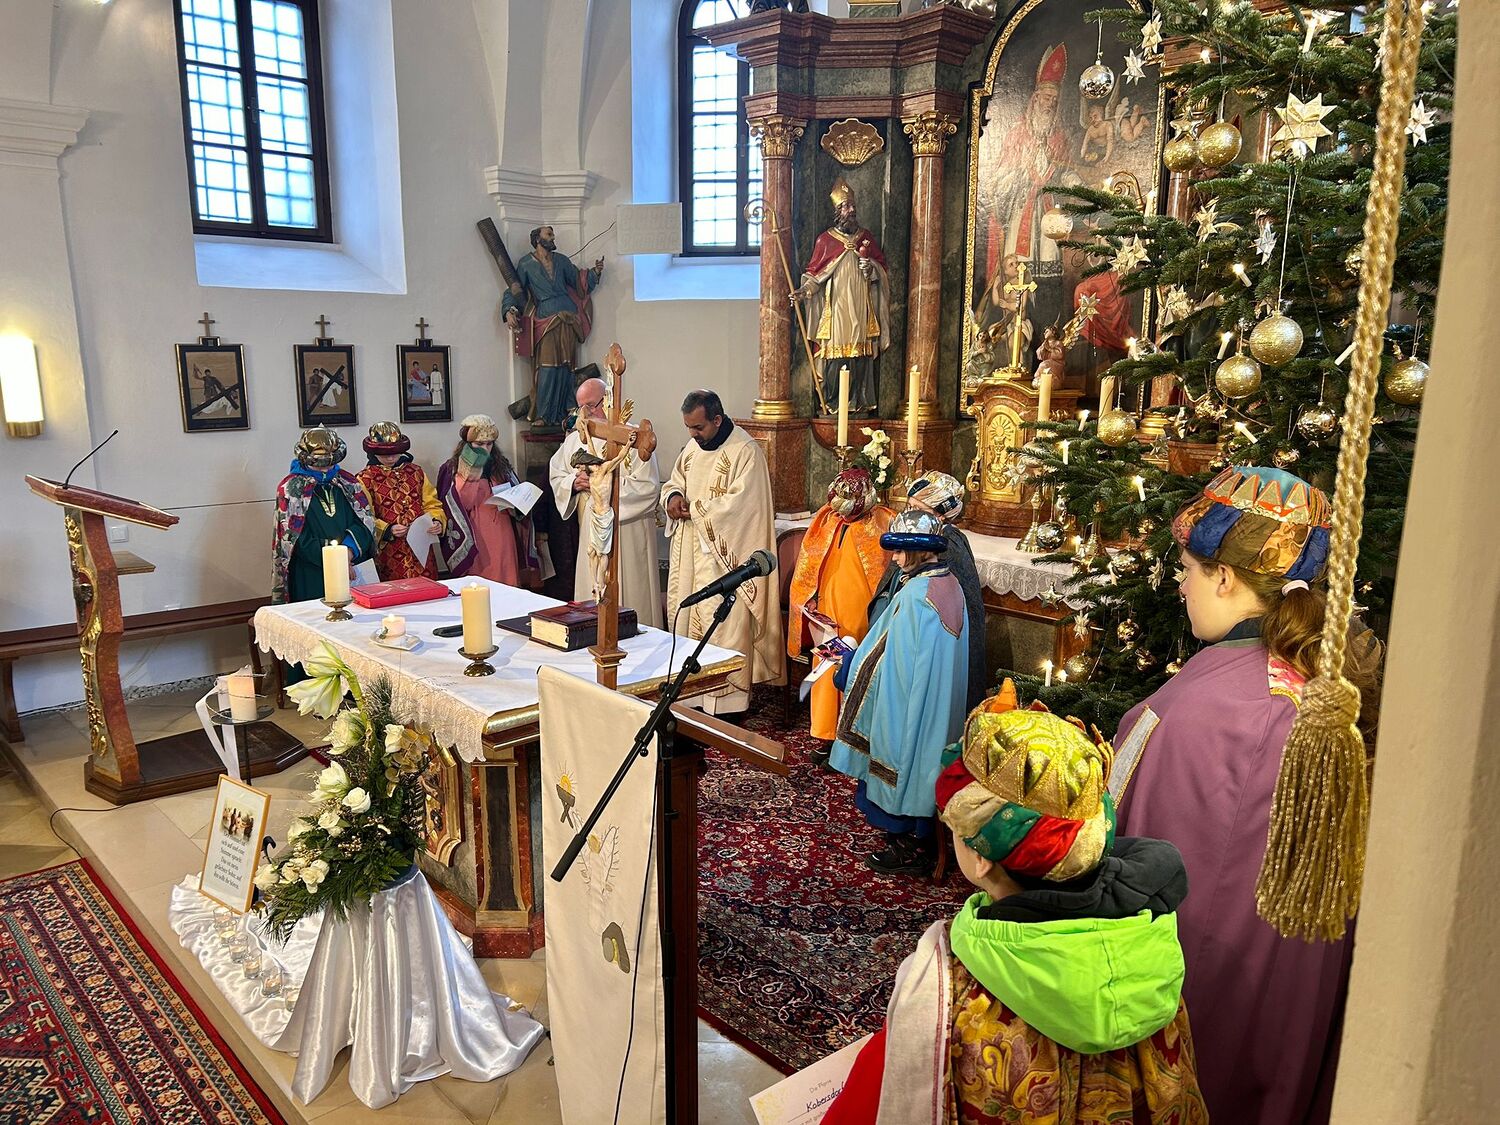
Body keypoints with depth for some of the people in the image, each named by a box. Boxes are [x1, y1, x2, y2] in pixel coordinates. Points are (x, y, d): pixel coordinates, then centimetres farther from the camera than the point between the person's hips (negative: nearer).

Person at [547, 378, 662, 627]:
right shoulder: (575, 439, 13)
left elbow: (648, 487, -14)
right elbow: (556, 478, 17)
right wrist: (574, 483, -5)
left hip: (627, 536, -5)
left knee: (629, 600, -2)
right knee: (590, 600, 8)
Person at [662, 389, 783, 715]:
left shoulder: (746, 451, -14)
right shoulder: (693, 447, 11)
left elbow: (738, 503, -21)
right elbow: (673, 482, 20)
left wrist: (693, 509, -14)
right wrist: (673, 496, -4)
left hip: (725, 557, -8)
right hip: (690, 552, 8)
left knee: (724, 625, -5)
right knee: (686, 615, 11)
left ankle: (727, 699, 4)